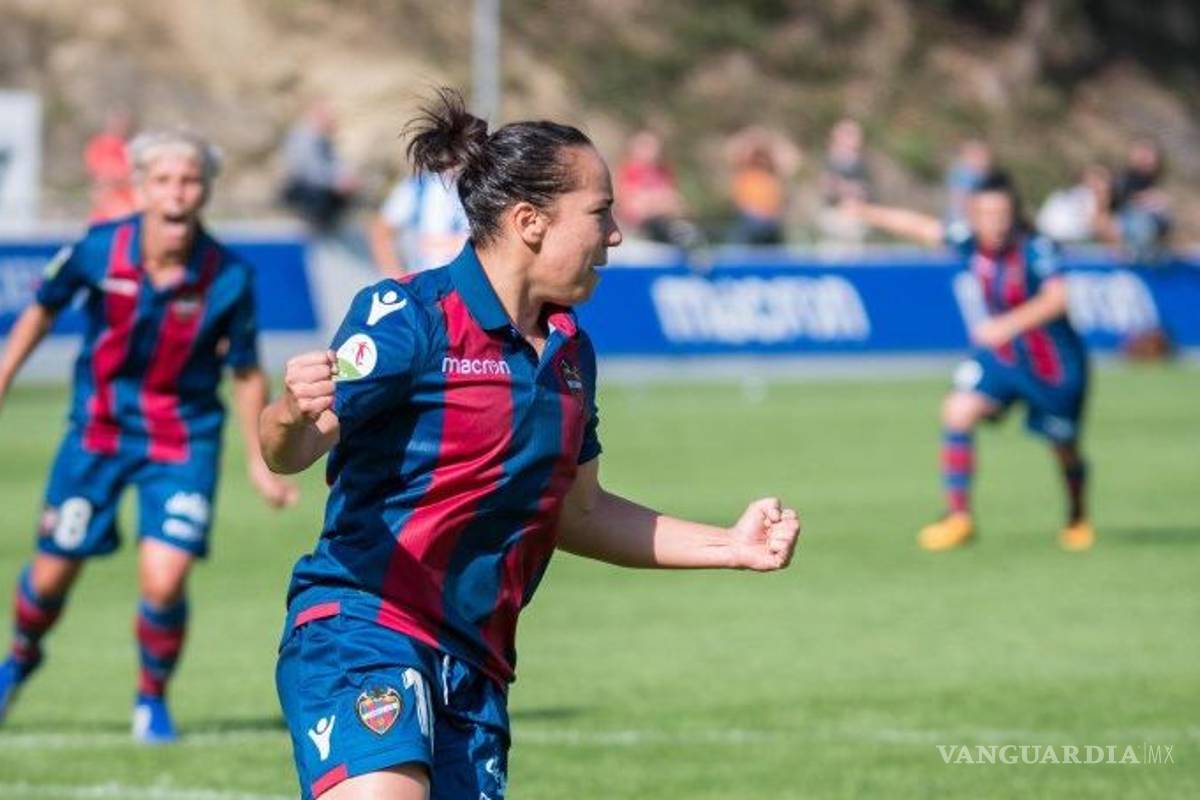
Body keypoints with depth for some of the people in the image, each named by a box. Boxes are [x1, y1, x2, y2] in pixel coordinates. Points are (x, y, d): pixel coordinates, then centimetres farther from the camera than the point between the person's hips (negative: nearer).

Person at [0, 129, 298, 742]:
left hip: (184, 442, -1)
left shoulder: (228, 279, -16)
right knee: (51, 577, 8)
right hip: (98, 431, 1)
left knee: (164, 583, -15)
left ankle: (153, 699, 14)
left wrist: (259, 462, 1)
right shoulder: (98, 250, -16)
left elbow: (247, 374, -2)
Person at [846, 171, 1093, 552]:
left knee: (1064, 445, 12)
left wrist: (1007, 324, -47)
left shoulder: (1035, 249, -26)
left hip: (1052, 360, -4)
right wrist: (864, 212, -1)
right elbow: (922, 226, 2)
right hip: (1000, 353, 4)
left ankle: (1077, 521, 42)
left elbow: (1057, 296, -38)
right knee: (958, 410, -18)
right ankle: (958, 517, -12)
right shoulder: (972, 243, -10)